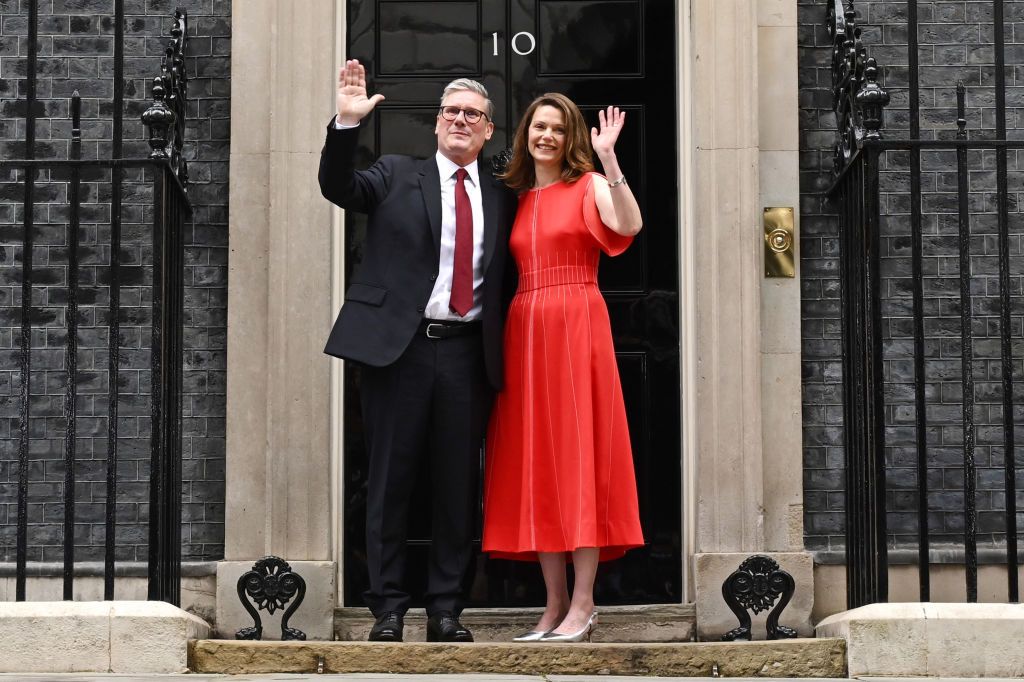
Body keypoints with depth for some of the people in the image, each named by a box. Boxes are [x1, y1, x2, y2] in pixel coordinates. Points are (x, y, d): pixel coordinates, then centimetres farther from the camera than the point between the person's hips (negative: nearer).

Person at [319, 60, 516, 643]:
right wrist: (348, 122, -19)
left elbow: (504, 276, 15)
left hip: (467, 354, 2)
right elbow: (338, 187, -7)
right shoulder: (398, 176, 9)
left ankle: (446, 611, 13)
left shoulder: (501, 197, 14)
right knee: (390, 482, 2)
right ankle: (388, 610, 9)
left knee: (458, 486, 4)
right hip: (399, 348, -2)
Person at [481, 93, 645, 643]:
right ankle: (555, 603, 8)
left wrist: (609, 159, -22)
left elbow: (630, 225, -18)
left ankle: (583, 605, -4)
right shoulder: (515, 197, 17)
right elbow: (512, 272, 13)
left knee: (578, 454, -6)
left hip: (577, 327, -5)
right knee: (535, 460, 3)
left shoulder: (588, 185, 3)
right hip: (523, 329, 5)